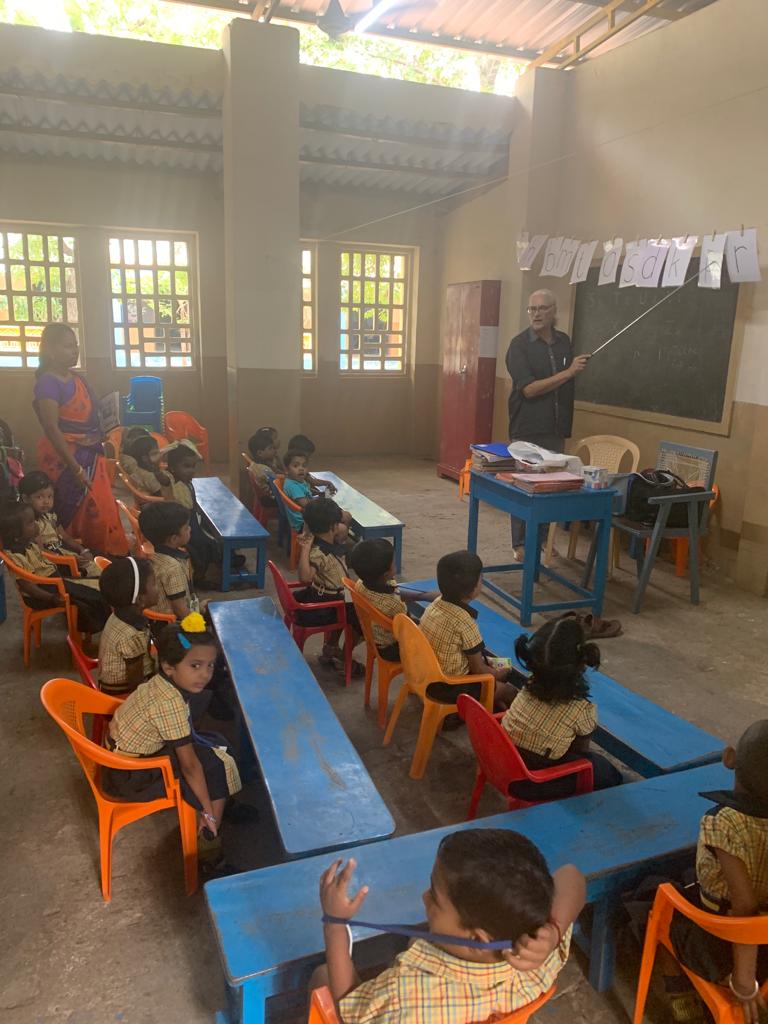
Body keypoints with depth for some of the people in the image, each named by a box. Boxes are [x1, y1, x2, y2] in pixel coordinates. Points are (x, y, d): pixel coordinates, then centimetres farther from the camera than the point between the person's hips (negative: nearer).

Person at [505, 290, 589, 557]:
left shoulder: (564, 341, 8)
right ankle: (520, 544, 12)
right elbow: (529, 389, -17)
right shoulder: (519, 344, -8)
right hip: (527, 431, -5)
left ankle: (542, 541, 20)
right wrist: (569, 372, -20)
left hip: (555, 430, 5)